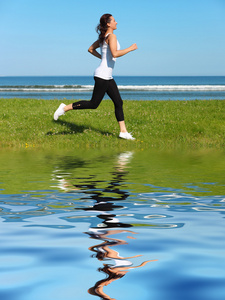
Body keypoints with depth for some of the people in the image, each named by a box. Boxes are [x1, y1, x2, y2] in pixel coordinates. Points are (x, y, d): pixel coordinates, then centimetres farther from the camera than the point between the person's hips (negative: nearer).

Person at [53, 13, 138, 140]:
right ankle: (65, 108, 2)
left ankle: (123, 131, 10)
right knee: (93, 104, -5)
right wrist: (130, 48, -17)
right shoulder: (111, 36, -12)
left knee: (118, 102, 8)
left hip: (108, 77, 10)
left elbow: (91, 49, 24)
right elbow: (115, 53, -27)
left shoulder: (103, 37, 15)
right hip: (102, 75, -10)